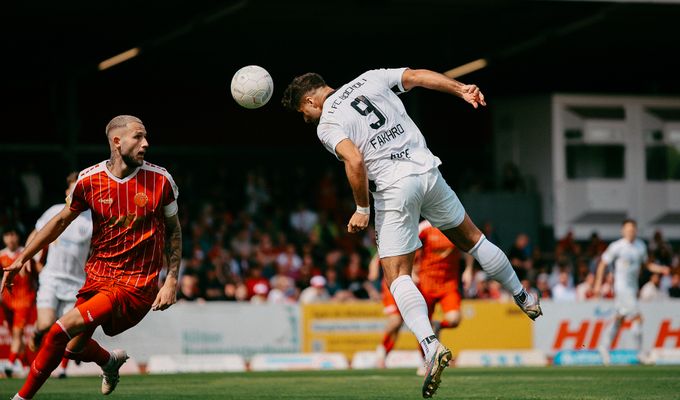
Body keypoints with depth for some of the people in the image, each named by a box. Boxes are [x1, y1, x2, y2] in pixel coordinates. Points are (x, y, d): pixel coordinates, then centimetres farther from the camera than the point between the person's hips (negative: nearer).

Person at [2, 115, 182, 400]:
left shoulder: (160, 180, -8)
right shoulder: (90, 180, -3)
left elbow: (173, 230, 5)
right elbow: (62, 220, 11)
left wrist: (172, 280, -2)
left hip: (136, 285, -4)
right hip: (97, 276, 4)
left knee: (61, 331, -19)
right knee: (74, 348, 9)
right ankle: (111, 361, 45)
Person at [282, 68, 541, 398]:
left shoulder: (326, 124, -3)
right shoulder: (370, 79, 13)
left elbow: (355, 162, -17)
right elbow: (418, 76, 4)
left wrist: (362, 209, -9)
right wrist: (462, 90, 1)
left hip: (394, 189, -5)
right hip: (427, 170, 5)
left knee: (397, 276, -1)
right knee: (470, 239, 23)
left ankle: (431, 345, -22)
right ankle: (525, 299, 36)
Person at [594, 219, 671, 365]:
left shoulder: (641, 246, 8)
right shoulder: (616, 247, -10)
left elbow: (646, 264, 20)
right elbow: (603, 264, -3)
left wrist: (661, 269, 3)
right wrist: (598, 284, -6)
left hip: (633, 287, 7)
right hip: (622, 287, -7)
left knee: (619, 318, 13)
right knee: (637, 318, -13)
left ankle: (605, 347, 25)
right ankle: (639, 351, -7)